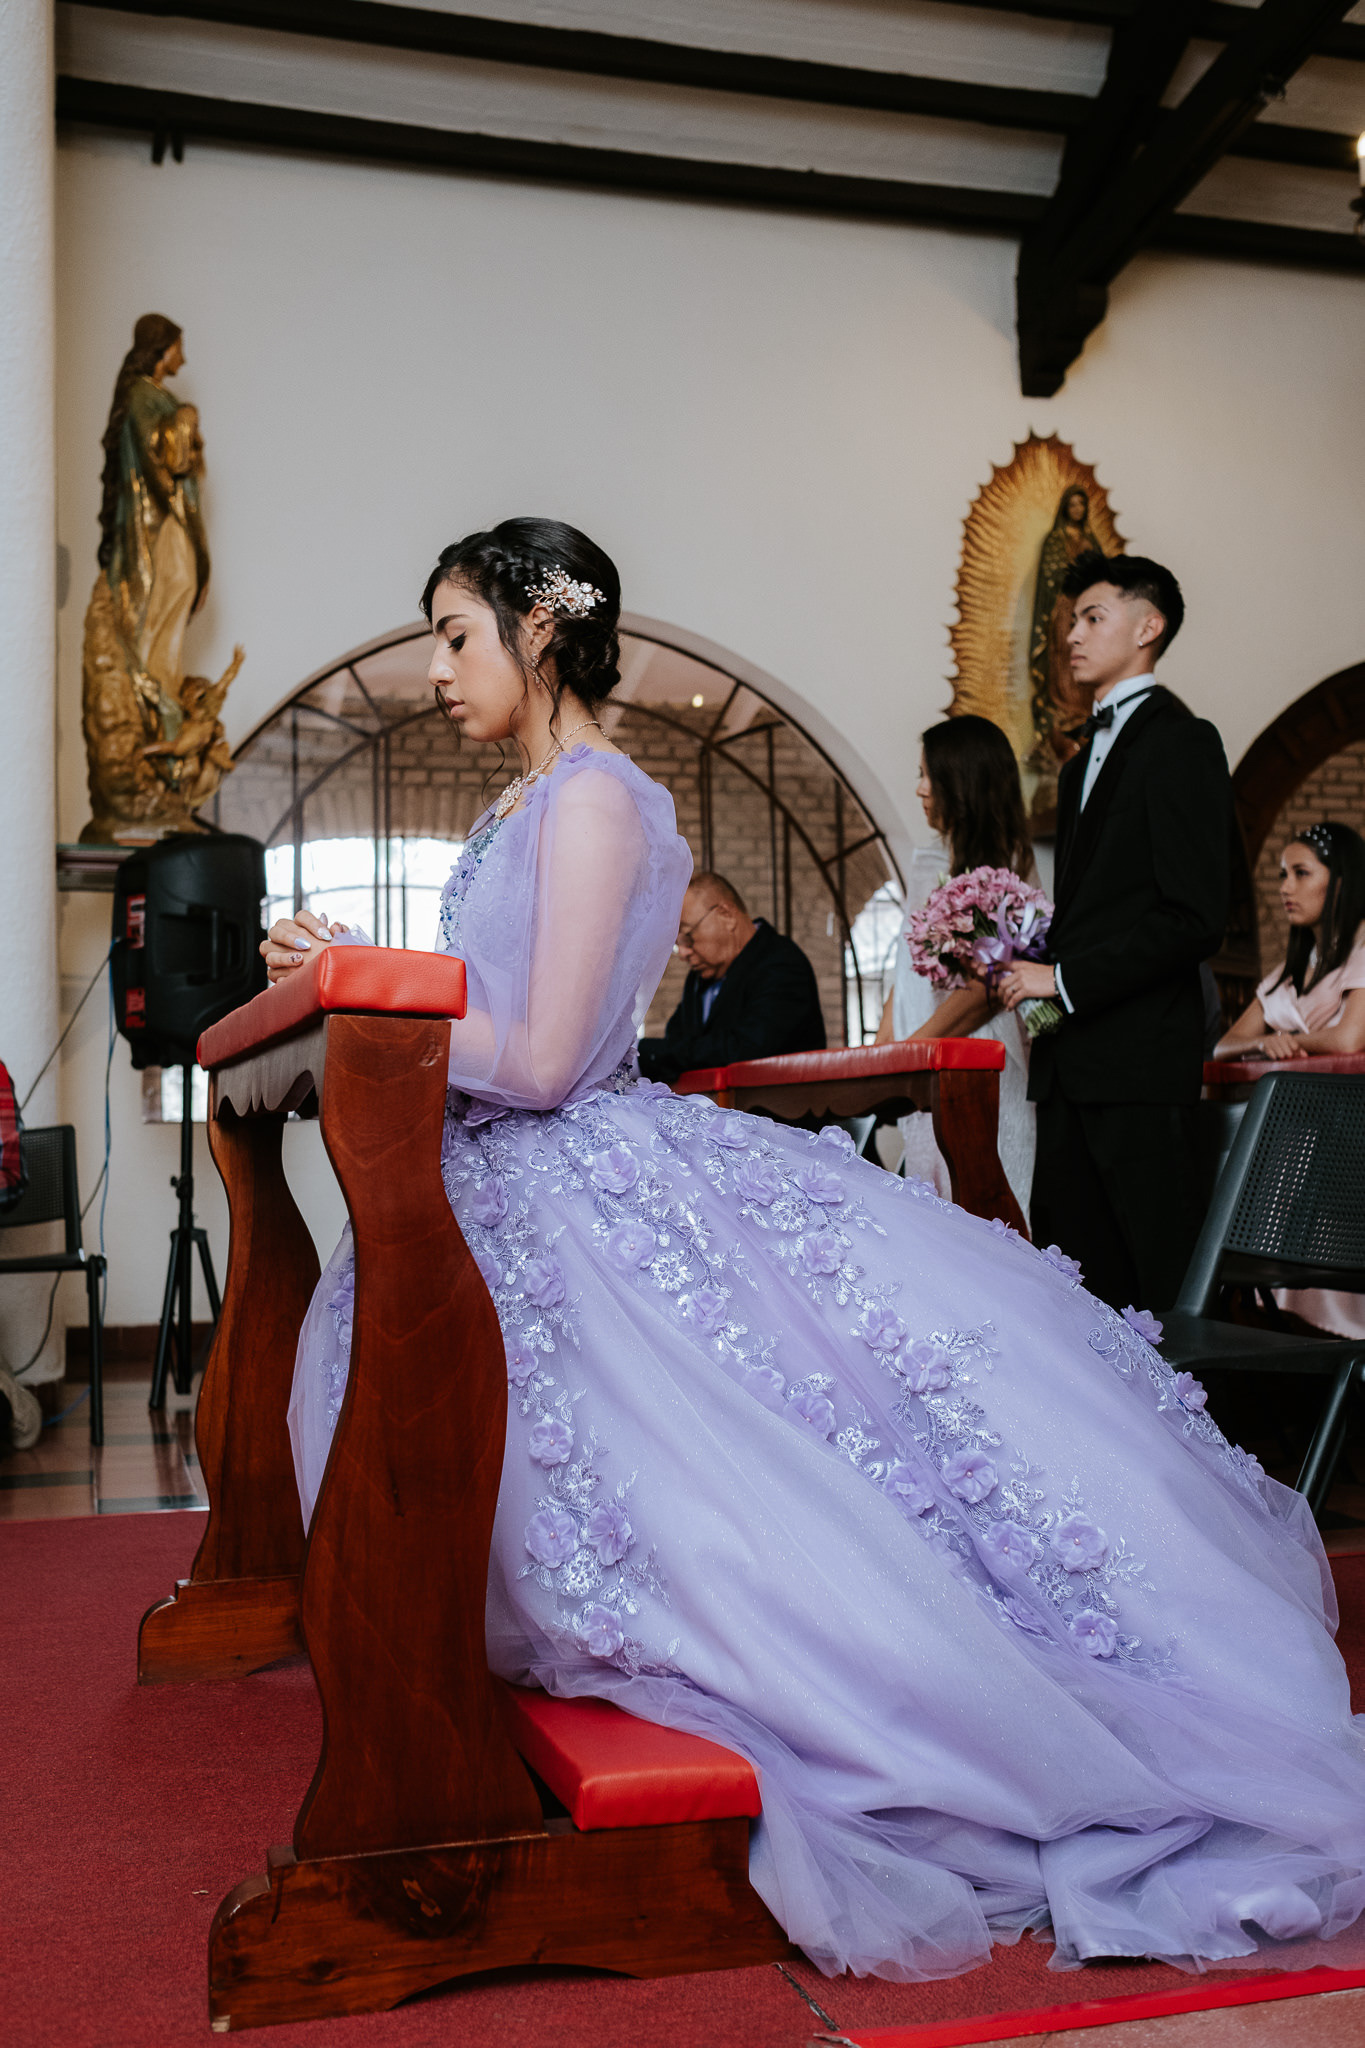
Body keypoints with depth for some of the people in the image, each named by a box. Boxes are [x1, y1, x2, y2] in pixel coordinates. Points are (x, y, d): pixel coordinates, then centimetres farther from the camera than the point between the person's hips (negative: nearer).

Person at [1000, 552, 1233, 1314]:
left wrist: (1066, 980, -13)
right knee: (1078, 1270, 7)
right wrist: (1033, 966, 6)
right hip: (1074, 1058, 8)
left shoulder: (1181, 742, -5)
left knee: (1165, 1279, -5)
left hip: (1140, 1056, -8)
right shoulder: (1086, 759, 23)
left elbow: (1195, 917, -14)